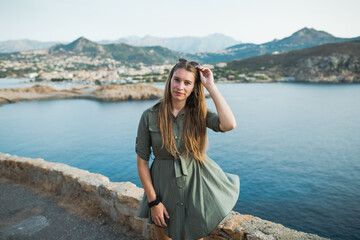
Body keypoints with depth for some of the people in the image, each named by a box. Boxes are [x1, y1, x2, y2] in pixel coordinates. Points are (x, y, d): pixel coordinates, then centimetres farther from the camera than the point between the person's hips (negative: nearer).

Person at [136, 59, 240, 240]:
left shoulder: (199, 113, -7)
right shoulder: (150, 116, -10)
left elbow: (229, 125, -28)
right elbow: (142, 161, -7)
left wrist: (211, 86, -22)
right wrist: (153, 201, -8)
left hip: (196, 188, 1)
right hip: (164, 189, 0)